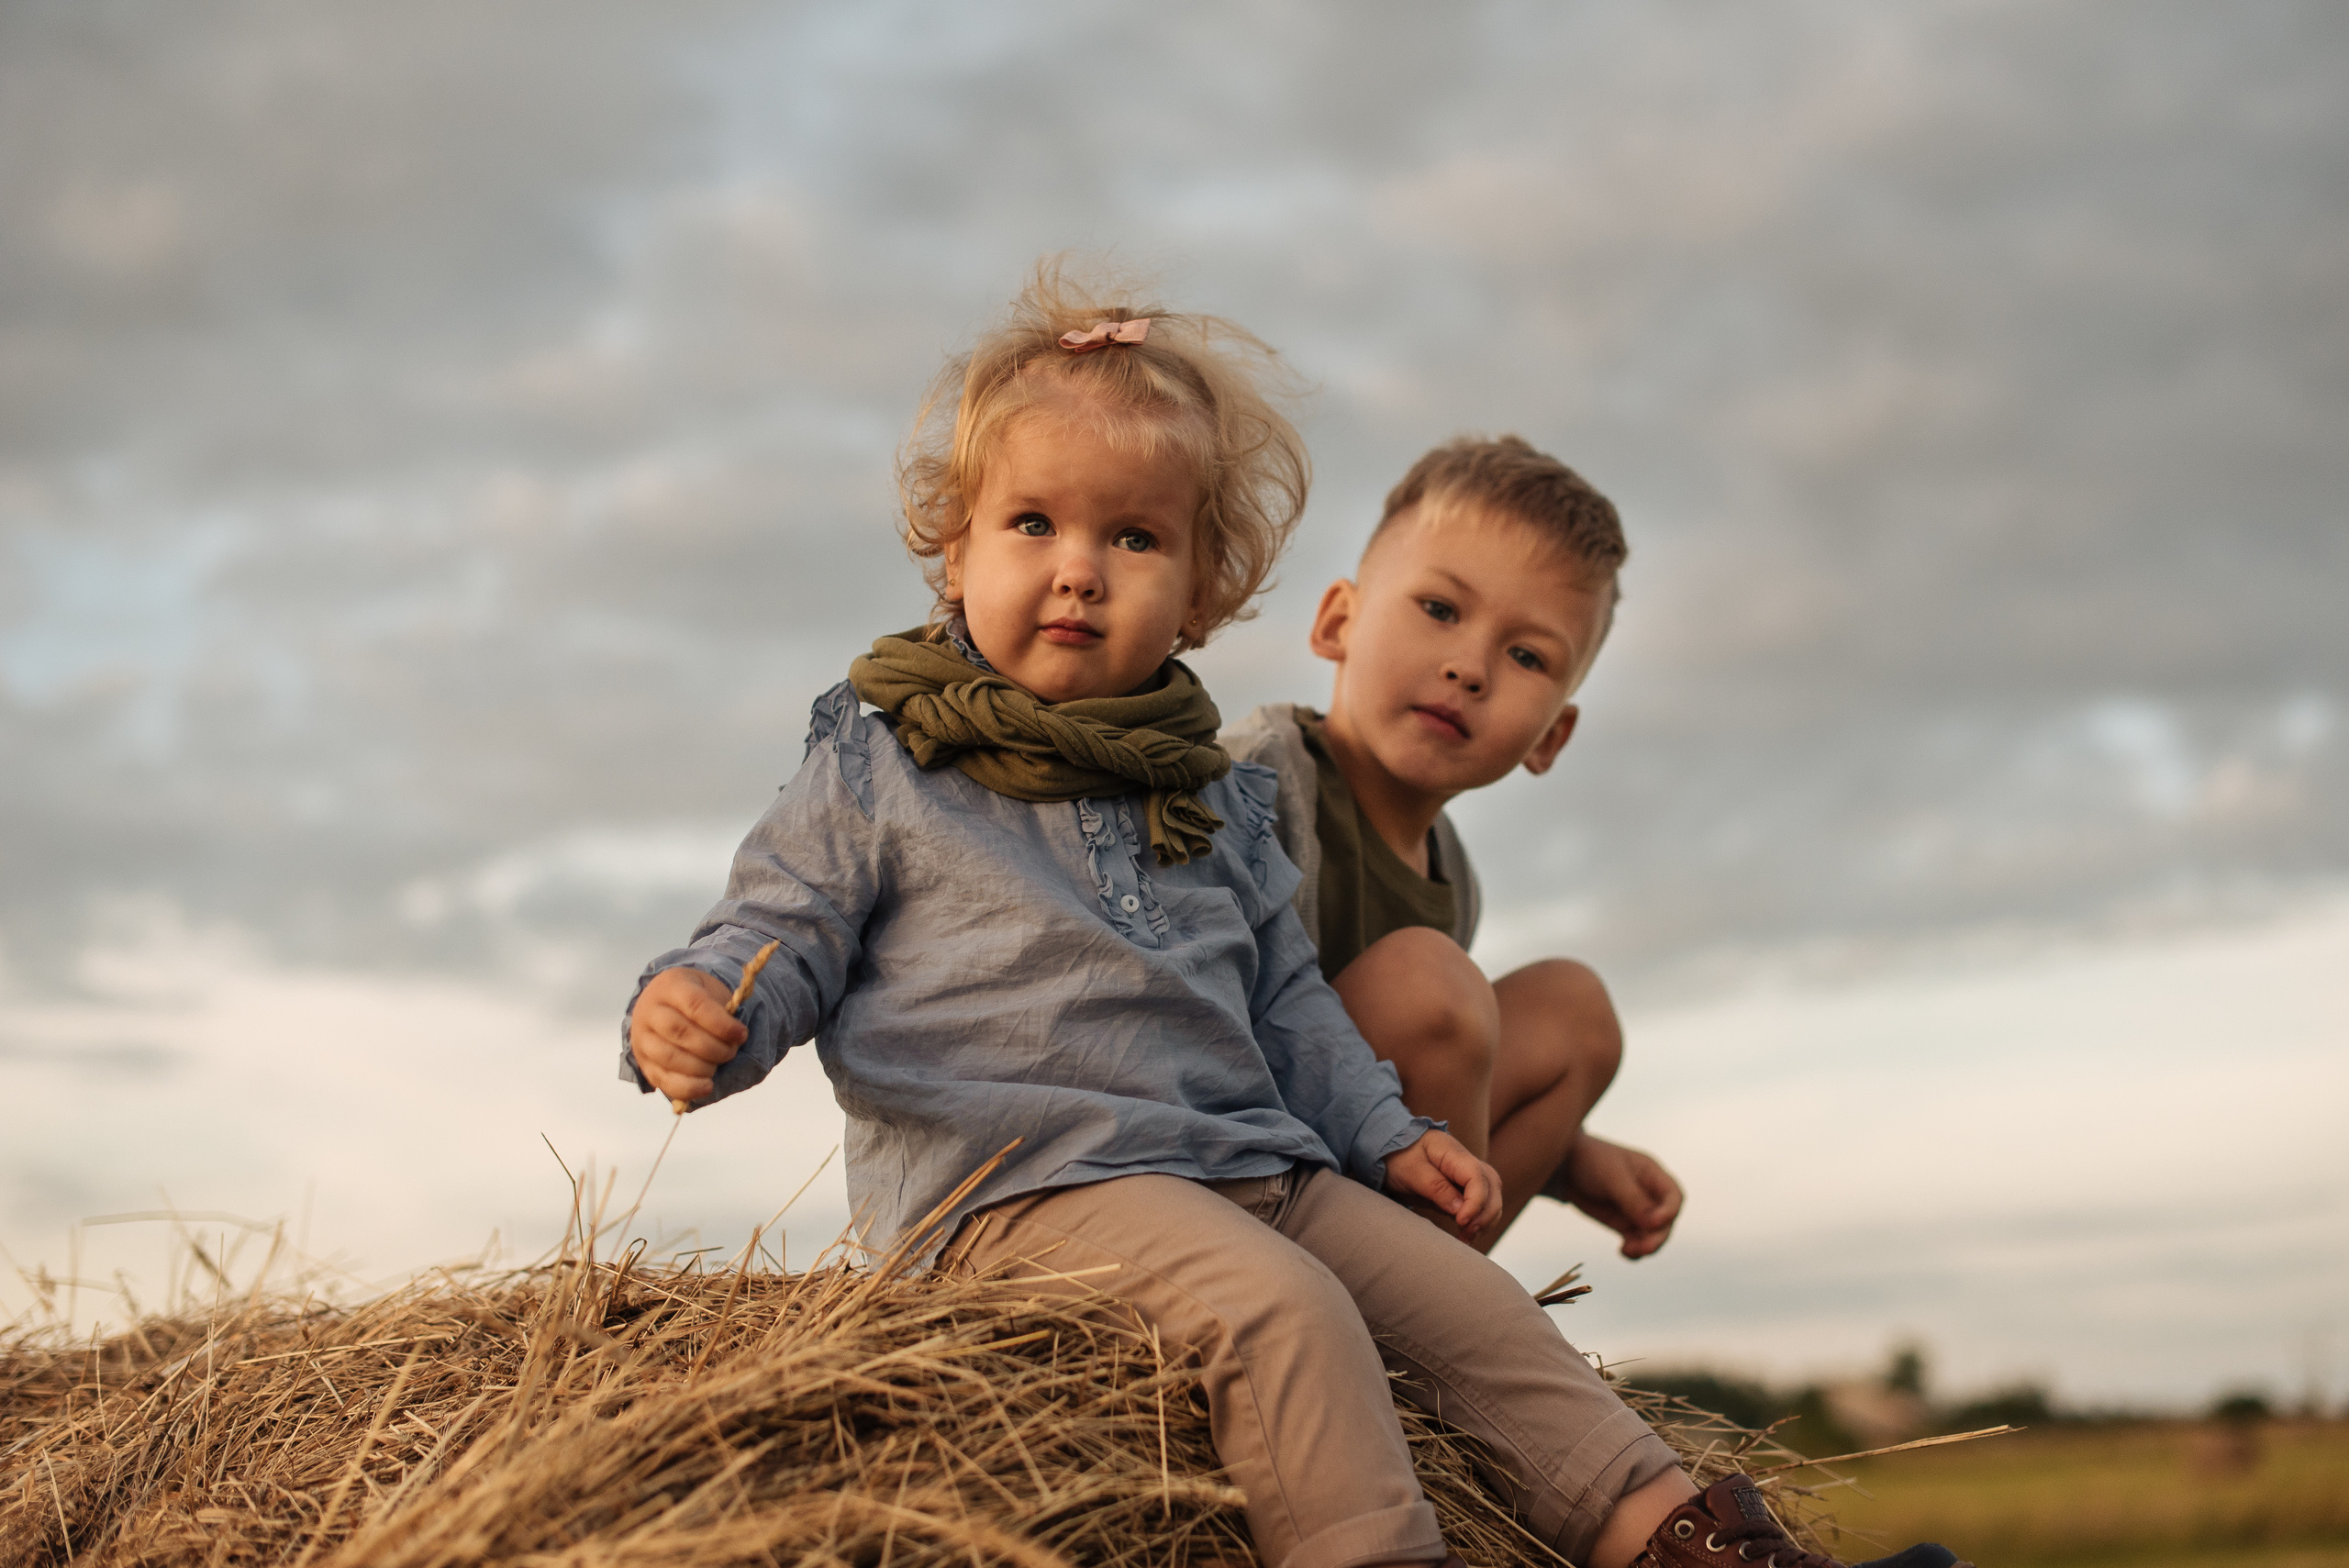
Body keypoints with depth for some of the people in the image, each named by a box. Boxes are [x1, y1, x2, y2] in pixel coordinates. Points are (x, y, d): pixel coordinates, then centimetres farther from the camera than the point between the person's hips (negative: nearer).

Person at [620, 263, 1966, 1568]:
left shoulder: (1218, 797, 19)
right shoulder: (879, 769, 2)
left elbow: (1284, 997, 25)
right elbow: (784, 932, 0)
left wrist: (1382, 1130, 18)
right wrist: (695, 1004, -22)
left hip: (1260, 1164, 7)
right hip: (1019, 1176, -7)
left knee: (1466, 1298, 1)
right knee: (1281, 1308, -29)